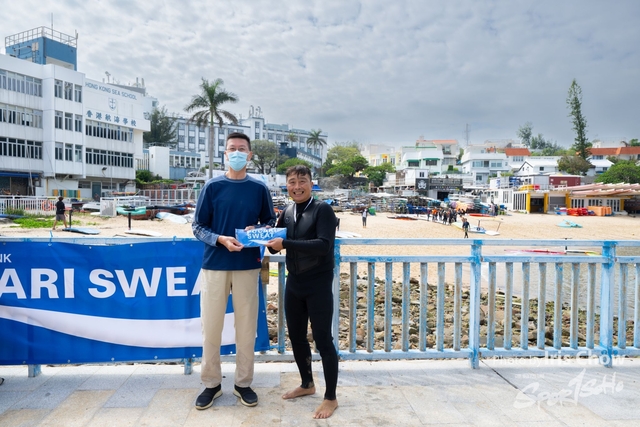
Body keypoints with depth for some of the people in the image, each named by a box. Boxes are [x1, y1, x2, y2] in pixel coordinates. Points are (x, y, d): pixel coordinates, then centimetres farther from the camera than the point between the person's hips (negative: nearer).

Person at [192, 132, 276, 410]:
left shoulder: (259, 188, 4)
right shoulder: (212, 186, 1)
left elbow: (270, 222, 10)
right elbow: (198, 226, 1)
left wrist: (256, 230, -11)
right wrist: (221, 239, -17)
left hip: (248, 266, 1)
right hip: (214, 264, 0)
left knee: (247, 326, 8)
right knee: (211, 326, 7)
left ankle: (243, 383, 25)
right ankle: (211, 383, 25)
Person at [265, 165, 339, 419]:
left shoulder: (322, 210, -13)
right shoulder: (288, 212, 7)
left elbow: (324, 244, -26)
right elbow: (276, 242, 15)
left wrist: (285, 243, -29)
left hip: (318, 285, -7)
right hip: (294, 284, 7)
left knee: (322, 339, 2)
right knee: (296, 336, 17)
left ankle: (331, 398, 19)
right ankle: (307, 384, 38)